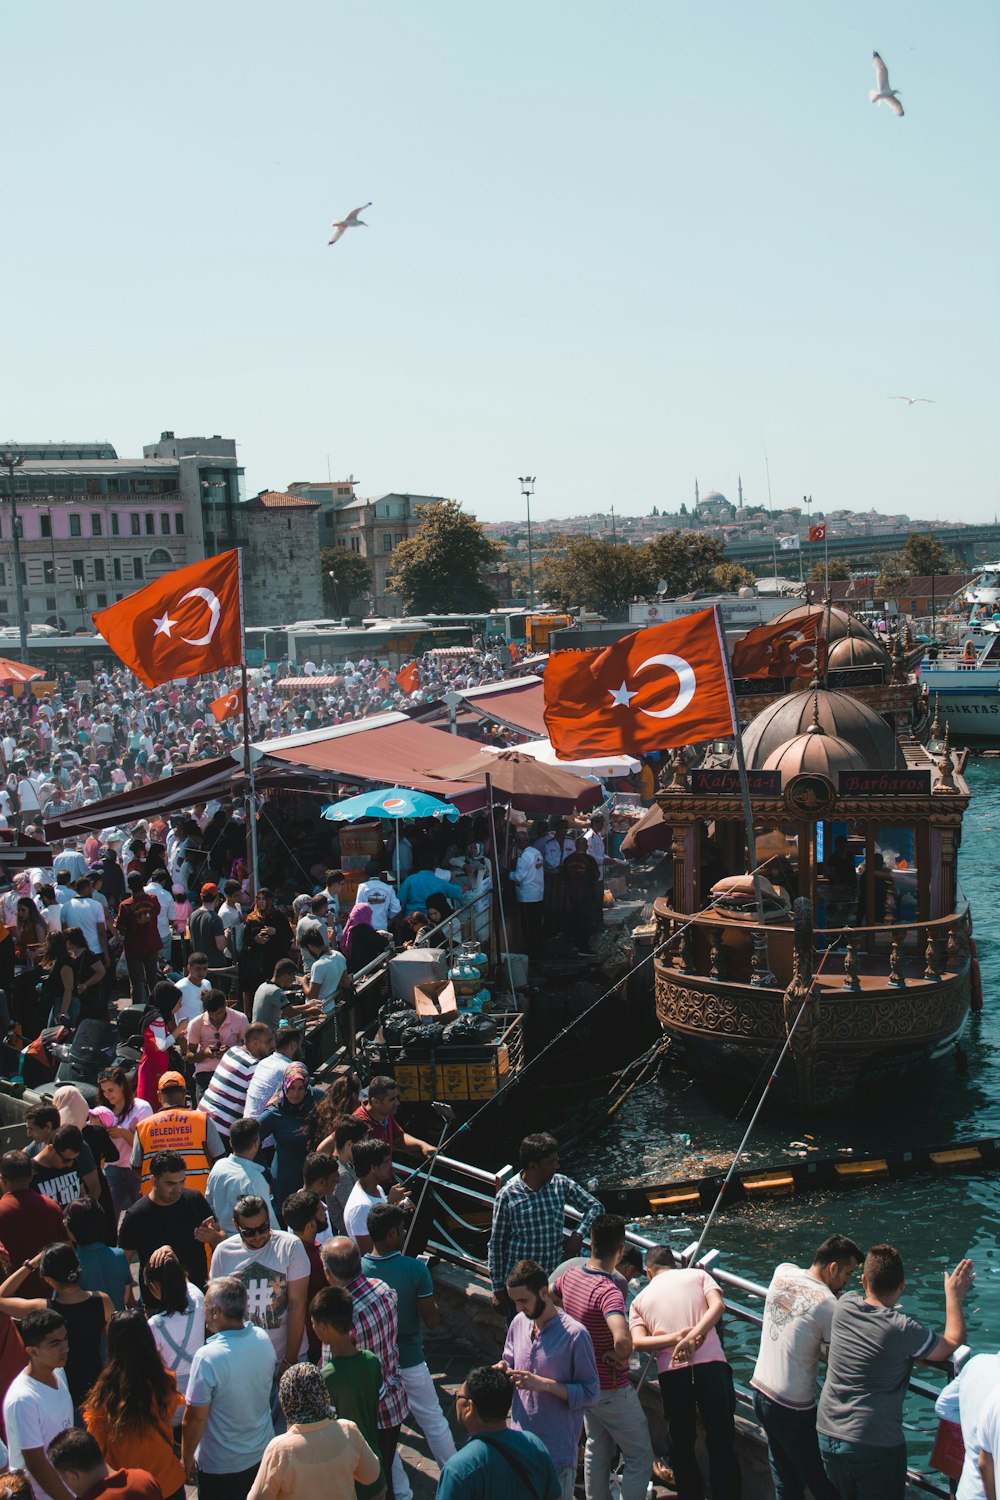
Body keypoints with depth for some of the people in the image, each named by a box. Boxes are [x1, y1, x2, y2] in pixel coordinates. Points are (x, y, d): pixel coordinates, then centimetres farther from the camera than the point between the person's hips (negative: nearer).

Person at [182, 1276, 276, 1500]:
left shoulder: (207, 1358, -30)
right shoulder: (263, 1339, -11)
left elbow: (195, 1417, -22)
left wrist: (186, 1458, -6)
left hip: (221, 1467, -5)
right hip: (263, 1454, 5)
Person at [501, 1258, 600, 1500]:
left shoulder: (575, 1334, -17)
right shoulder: (519, 1323, 1)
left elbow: (591, 1394, -14)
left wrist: (543, 1384, -24)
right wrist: (504, 1371, -8)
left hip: (557, 1453, -5)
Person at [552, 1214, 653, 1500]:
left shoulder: (570, 1275, -7)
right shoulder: (609, 1292, -32)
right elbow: (622, 1340, -48)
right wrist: (620, 1357, -26)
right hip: (612, 1390, -7)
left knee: (596, 1449, 24)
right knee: (639, 1456, 9)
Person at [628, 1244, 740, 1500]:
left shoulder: (640, 1299, 17)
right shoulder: (697, 1275, 16)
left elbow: (637, 1342, 0)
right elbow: (718, 1305, -4)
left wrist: (676, 1337, -10)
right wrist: (692, 1337, -13)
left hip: (671, 1372, 1)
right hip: (711, 1364, -1)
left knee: (681, 1444, 16)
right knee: (721, 1441, 7)